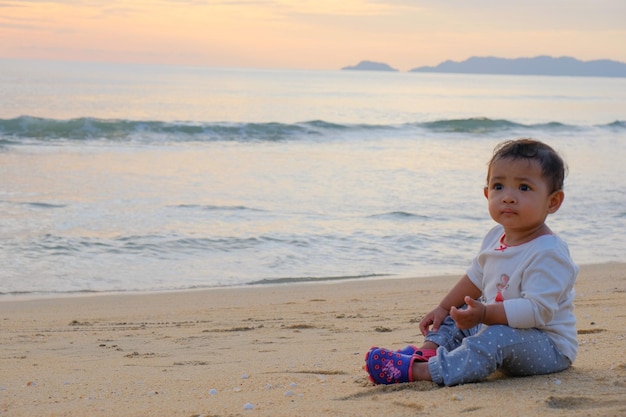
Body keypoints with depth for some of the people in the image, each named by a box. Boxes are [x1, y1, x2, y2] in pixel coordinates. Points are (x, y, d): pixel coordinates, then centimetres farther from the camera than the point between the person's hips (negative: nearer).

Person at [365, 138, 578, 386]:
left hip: (550, 348, -10)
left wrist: (485, 314, -38)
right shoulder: (496, 238, 4)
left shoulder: (547, 253, -24)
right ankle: (428, 351, -12)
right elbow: (476, 277, 20)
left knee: (498, 337, -35)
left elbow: (538, 310, -32)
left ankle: (419, 370, -42)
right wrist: (444, 307, 15)